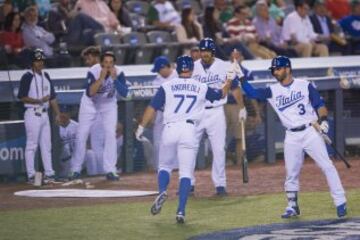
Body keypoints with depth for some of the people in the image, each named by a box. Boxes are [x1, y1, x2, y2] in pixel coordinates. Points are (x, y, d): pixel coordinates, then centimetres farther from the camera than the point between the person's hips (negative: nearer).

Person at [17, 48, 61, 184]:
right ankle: (31, 175, -3)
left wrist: (57, 113, 12)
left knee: (46, 145, 8)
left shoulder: (46, 76, 14)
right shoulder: (27, 77, -8)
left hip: (44, 114, 7)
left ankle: (49, 173, 12)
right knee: (32, 145, -5)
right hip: (32, 114, -7)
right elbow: (22, 97, -13)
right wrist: (39, 101, -21)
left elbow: (52, 97, 17)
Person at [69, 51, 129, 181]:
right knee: (81, 134, -1)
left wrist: (114, 78, -40)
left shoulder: (118, 73, -22)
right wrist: (101, 78, -44)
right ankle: (75, 169, 11)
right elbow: (89, 93, -38)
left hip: (109, 104, 1)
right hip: (90, 103, -1)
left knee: (111, 134, -13)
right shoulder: (93, 71, -27)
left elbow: (124, 93, -32)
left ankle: (110, 170, -7)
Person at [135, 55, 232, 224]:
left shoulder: (167, 86, 6)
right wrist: (229, 82, 37)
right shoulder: (201, 88, 9)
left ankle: (162, 191, -11)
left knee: (164, 165, 18)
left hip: (170, 129, 0)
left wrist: (141, 127, 6)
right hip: (189, 130, 0)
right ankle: (181, 211, -8)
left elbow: (152, 108, 1)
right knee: (186, 172, 2)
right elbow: (221, 95, 24)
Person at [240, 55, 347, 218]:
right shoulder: (272, 91, 8)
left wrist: (323, 119, -16)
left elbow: (320, 105, 1)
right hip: (292, 137, 3)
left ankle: (340, 203, -6)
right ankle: (292, 206, 17)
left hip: (310, 132, -3)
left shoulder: (305, 86, 2)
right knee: (291, 173, 5)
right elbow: (251, 93, 0)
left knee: (327, 166, -8)